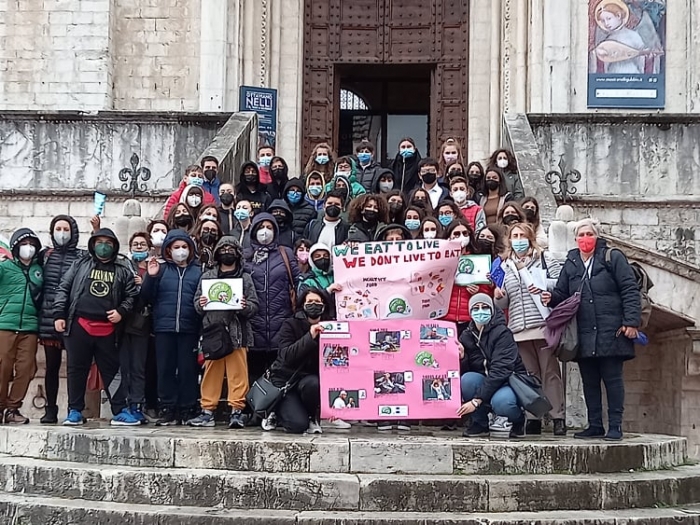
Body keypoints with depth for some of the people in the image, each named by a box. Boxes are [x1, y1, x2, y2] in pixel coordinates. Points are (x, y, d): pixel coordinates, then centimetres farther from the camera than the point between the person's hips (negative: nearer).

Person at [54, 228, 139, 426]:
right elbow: (63, 289, 8)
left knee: (112, 370, 3)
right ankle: (75, 411, 14)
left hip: (107, 328, 0)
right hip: (79, 324, 0)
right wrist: (59, 314, -2)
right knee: (77, 369, 6)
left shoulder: (123, 269, 10)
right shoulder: (80, 265, 10)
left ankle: (120, 411, 6)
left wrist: (121, 311, -5)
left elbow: (132, 294, 12)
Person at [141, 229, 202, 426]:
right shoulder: (161, 269, 11)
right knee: (166, 369, 2)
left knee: (188, 369, 1)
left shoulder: (198, 271, 10)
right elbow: (147, 298, 5)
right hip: (164, 328, 1)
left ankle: (188, 410, 6)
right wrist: (151, 277, -9)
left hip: (189, 329, -1)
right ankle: (168, 410, 6)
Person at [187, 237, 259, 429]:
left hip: (237, 333, -1)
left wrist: (245, 307, -15)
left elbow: (254, 306, 5)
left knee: (237, 372, -4)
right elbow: (197, 304, 13)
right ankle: (207, 411, 7)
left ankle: (236, 410, -1)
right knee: (211, 372, 3)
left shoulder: (245, 278, 11)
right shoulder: (207, 276, 15)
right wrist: (200, 304, -8)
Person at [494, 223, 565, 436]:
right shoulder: (505, 266, 19)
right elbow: (503, 304, 20)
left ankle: (558, 417, -4)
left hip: (543, 325, -4)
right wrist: (498, 296, -1)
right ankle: (534, 418, 8)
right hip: (519, 329, 4)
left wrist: (544, 285, -11)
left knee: (550, 372, -4)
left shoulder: (545, 259, 9)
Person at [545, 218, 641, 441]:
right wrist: (550, 297, -8)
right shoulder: (571, 264, 15)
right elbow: (561, 294, 16)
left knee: (612, 379, -1)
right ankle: (595, 425, 16)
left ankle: (615, 426, 4)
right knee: (589, 381, 8)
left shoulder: (613, 258, 1)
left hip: (611, 332, -5)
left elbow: (630, 290, -4)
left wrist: (631, 321, -12)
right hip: (584, 336, 5)